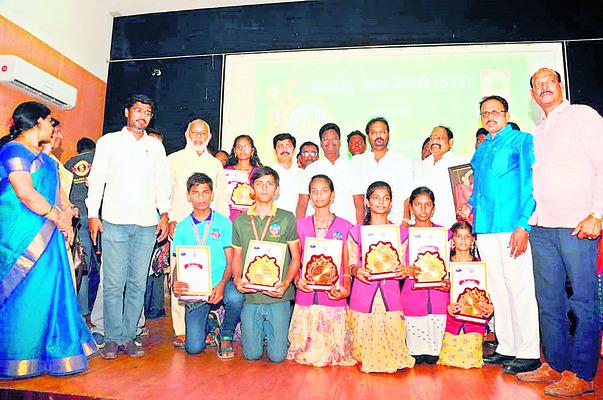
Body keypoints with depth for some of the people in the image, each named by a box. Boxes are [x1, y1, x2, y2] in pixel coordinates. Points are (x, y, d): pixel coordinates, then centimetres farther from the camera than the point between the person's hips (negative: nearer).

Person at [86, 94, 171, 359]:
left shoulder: (156, 146, 16)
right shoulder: (109, 141, 10)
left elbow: (162, 183, 15)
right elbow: (96, 179, 6)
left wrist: (164, 215, 6)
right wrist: (93, 215, -3)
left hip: (147, 225, 2)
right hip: (115, 222, -2)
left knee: (138, 284, 3)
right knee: (114, 283, -3)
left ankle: (128, 337, 14)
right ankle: (112, 339, 9)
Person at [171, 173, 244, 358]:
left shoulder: (223, 222, 2)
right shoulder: (182, 227, 8)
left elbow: (230, 261, -1)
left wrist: (222, 284, -19)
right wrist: (176, 283, -14)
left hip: (220, 282, -1)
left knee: (235, 297, -36)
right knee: (194, 347, -11)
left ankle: (226, 337, -3)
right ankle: (208, 325, 26)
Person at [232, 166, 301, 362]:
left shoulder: (287, 218, 2)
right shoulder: (240, 221, 8)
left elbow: (295, 257, 4)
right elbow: (237, 257, 13)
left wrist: (286, 283, -12)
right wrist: (237, 278, -7)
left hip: (278, 297, -1)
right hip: (249, 295, 2)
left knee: (277, 356, 0)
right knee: (252, 355, 4)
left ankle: (272, 331, 31)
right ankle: (259, 332, 35)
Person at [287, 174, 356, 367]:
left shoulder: (345, 227, 5)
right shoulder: (300, 225, 9)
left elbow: (347, 266, 5)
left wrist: (345, 290, -11)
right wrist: (297, 280, -8)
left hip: (334, 298, -1)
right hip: (306, 296, 1)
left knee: (334, 351, -2)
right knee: (306, 354, 3)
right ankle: (310, 355, 33)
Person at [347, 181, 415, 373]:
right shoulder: (356, 231, 6)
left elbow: (402, 265, 9)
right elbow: (352, 263, 6)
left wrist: (404, 271, -13)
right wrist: (357, 271, -15)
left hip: (390, 292, 1)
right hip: (363, 293, -1)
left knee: (393, 336, -5)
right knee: (366, 339, 1)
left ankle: (392, 360, 20)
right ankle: (365, 360, 26)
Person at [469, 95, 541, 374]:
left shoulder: (522, 141, 1)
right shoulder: (481, 150, 21)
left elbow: (530, 184, -8)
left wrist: (523, 224, -16)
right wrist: (470, 205, 10)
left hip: (512, 226, -7)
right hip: (485, 227, 7)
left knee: (519, 288, -3)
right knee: (497, 289, 11)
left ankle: (528, 352, 9)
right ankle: (506, 347, 22)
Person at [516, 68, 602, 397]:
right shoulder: (538, 131, 21)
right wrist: (526, 222, 15)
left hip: (576, 225, -6)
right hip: (541, 228, 6)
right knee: (548, 300, 9)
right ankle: (556, 365, 19)